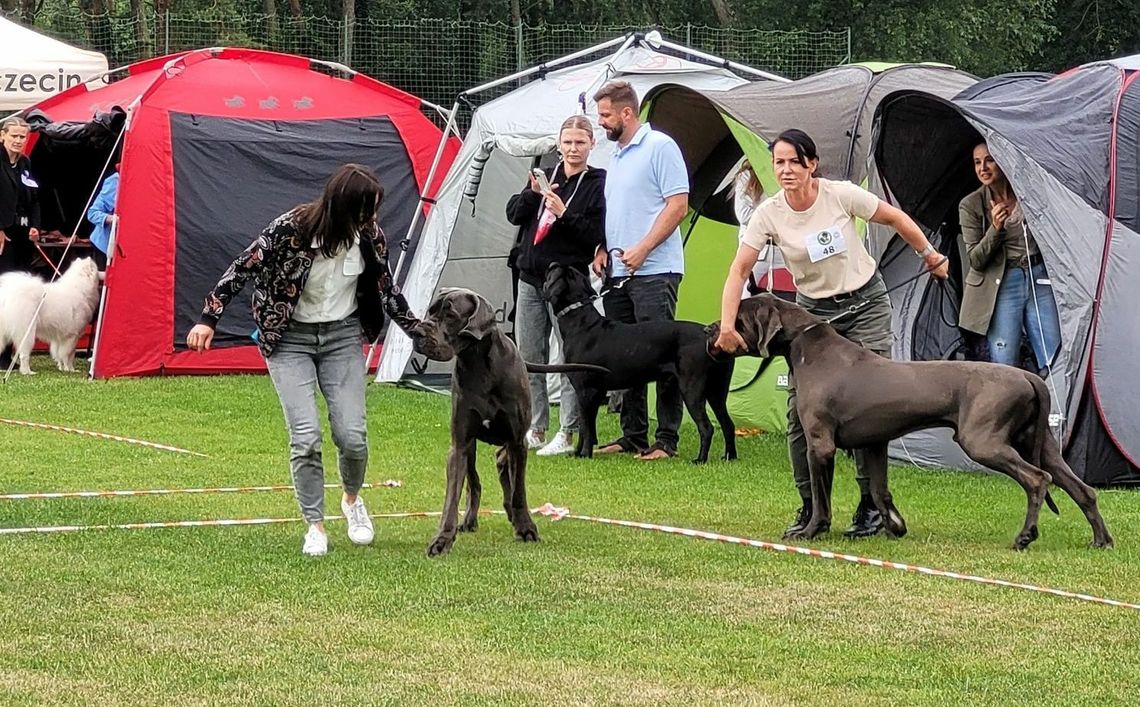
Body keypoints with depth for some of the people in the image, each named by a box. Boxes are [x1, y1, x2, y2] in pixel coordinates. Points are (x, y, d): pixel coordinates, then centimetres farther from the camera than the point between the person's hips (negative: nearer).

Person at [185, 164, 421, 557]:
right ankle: (315, 525, 4)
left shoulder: (369, 237, -9)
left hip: (342, 336, 3)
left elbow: (386, 289, 8)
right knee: (305, 437, -13)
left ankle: (352, 499, 28)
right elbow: (242, 270, -14)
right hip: (290, 339, -3)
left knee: (352, 434, -5)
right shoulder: (291, 230, -22)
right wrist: (208, 319, -19)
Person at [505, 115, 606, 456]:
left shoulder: (598, 185, -5)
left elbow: (597, 236, -13)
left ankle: (568, 434, -1)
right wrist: (533, 193, -14)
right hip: (531, 280, 6)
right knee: (528, 357, 10)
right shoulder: (546, 175, 12)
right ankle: (534, 431, 18)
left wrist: (564, 214, -22)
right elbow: (513, 214, 4)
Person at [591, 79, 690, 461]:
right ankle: (633, 436, 16)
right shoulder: (616, 155, 20)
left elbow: (678, 204, -13)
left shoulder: (660, 147, -7)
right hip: (619, 272, 9)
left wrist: (643, 248, -18)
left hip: (654, 271, -9)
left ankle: (667, 440, -7)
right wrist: (603, 249, 10)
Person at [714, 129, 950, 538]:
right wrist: (727, 324, -28)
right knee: (800, 408, -6)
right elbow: (739, 270, -16)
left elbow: (896, 219, -2)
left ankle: (871, 507, 3)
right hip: (813, 312, 2)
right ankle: (810, 508, 7)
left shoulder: (841, 195, -16)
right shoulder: (769, 215, -12)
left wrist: (930, 256, 9)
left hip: (865, 305, -2)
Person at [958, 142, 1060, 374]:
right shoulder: (971, 205, -2)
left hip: (1039, 279, 2)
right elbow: (975, 260, -6)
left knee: (1053, 363, -5)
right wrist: (995, 229, -20)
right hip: (1001, 285, -2)